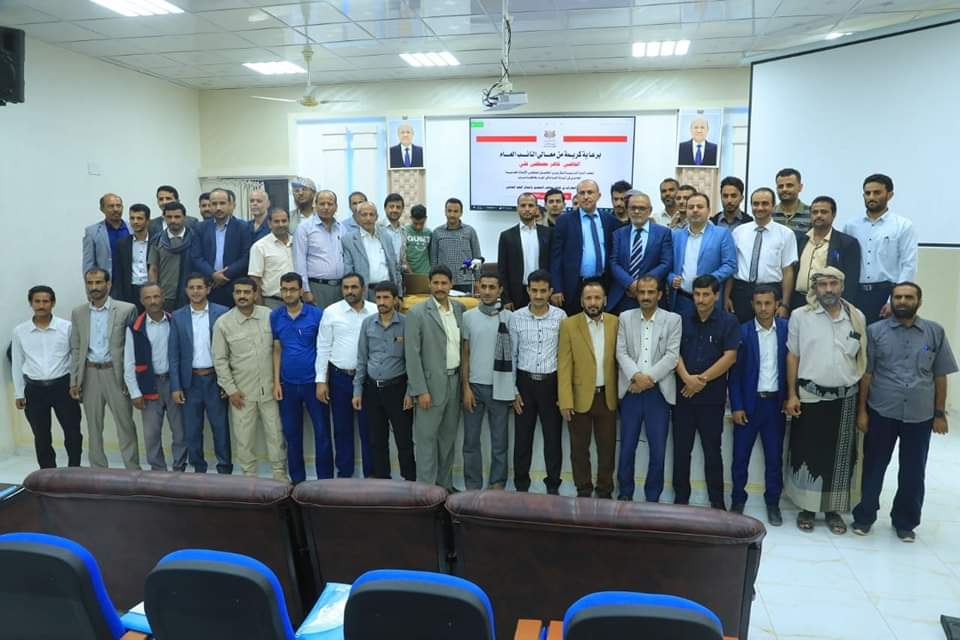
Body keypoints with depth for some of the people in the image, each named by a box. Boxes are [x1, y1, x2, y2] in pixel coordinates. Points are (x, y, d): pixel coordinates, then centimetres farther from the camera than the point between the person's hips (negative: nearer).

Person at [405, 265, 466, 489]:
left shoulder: (459, 308, 7)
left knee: (448, 436, 14)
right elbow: (412, 355, -11)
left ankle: (445, 483, 25)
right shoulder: (417, 313, -8)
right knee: (427, 438, 1)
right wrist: (420, 390, -14)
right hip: (431, 384, -5)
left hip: (455, 382, 5)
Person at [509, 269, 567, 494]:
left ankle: (553, 485, 21)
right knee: (523, 436, 8)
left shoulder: (560, 316, -3)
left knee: (553, 436, 7)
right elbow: (511, 355, 4)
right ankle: (521, 485, 22)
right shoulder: (516, 317, -1)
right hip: (525, 382, 1)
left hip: (551, 382, 0)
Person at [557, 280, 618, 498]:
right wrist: (565, 400, -12)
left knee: (607, 447, 10)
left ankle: (605, 491, 25)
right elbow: (564, 365, -6)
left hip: (608, 397, 2)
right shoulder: (569, 325, -4)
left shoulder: (616, 323, 3)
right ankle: (583, 490, 24)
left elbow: (619, 358, 5)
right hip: (580, 397, -1)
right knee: (579, 448, 10)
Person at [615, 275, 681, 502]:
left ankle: (653, 497, 18)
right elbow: (621, 352, 0)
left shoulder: (673, 320, 2)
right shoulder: (625, 318, 7)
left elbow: (672, 356, -6)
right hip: (631, 391, 1)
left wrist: (649, 378, -14)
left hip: (659, 392, -1)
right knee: (627, 446, 7)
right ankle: (625, 493, 22)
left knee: (658, 449, 3)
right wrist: (636, 376, -15)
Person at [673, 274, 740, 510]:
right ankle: (680, 499, 19)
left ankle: (717, 503, 17)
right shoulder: (682, 320, 6)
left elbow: (729, 357, -8)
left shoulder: (728, 321, -1)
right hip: (682, 395, 2)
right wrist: (687, 378, -16)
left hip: (712, 397, -2)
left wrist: (702, 380, -13)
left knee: (712, 451, 6)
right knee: (681, 449, 8)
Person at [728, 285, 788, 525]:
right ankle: (738, 501, 22)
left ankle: (773, 502, 24)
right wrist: (736, 406, -7)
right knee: (740, 456, 6)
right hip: (748, 403, -1)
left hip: (776, 403, 1)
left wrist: (789, 398, -3)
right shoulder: (742, 331, -4)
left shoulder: (787, 329, -1)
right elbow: (735, 372, -3)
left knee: (774, 457, 9)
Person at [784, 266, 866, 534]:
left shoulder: (857, 317, 4)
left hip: (845, 398, 2)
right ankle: (806, 508, 18)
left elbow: (862, 359, 8)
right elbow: (793, 357, -1)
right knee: (807, 453, 4)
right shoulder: (800, 316, -3)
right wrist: (791, 395, -6)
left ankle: (834, 509, 22)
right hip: (810, 396, -2)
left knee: (840, 456, 9)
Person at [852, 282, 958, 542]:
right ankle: (864, 516, 23)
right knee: (874, 468, 9)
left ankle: (905, 521, 28)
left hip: (920, 416, 1)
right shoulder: (875, 331, -1)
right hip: (881, 413, -1)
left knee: (913, 472, 11)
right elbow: (866, 374, -1)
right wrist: (861, 411, -3)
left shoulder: (935, 332, 3)